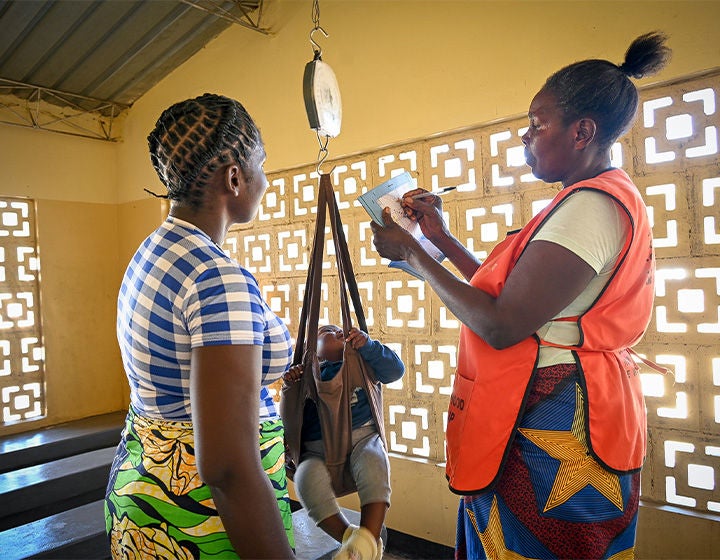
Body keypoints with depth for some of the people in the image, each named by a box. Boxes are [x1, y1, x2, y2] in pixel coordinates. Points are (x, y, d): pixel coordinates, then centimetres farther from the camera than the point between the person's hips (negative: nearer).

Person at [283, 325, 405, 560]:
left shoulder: (361, 364, 17)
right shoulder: (306, 375, 17)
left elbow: (395, 370, 2)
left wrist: (367, 345, -11)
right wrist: (290, 388, -5)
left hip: (361, 436, 0)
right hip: (317, 448, 1)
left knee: (374, 470, -33)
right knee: (309, 479, -31)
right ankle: (349, 538, -21)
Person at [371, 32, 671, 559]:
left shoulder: (591, 205, -18)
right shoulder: (604, 199, 15)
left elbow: (501, 326, -24)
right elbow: (515, 293, 13)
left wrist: (412, 254, -14)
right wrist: (442, 237, 12)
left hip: (549, 425, -10)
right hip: (557, 417, 10)